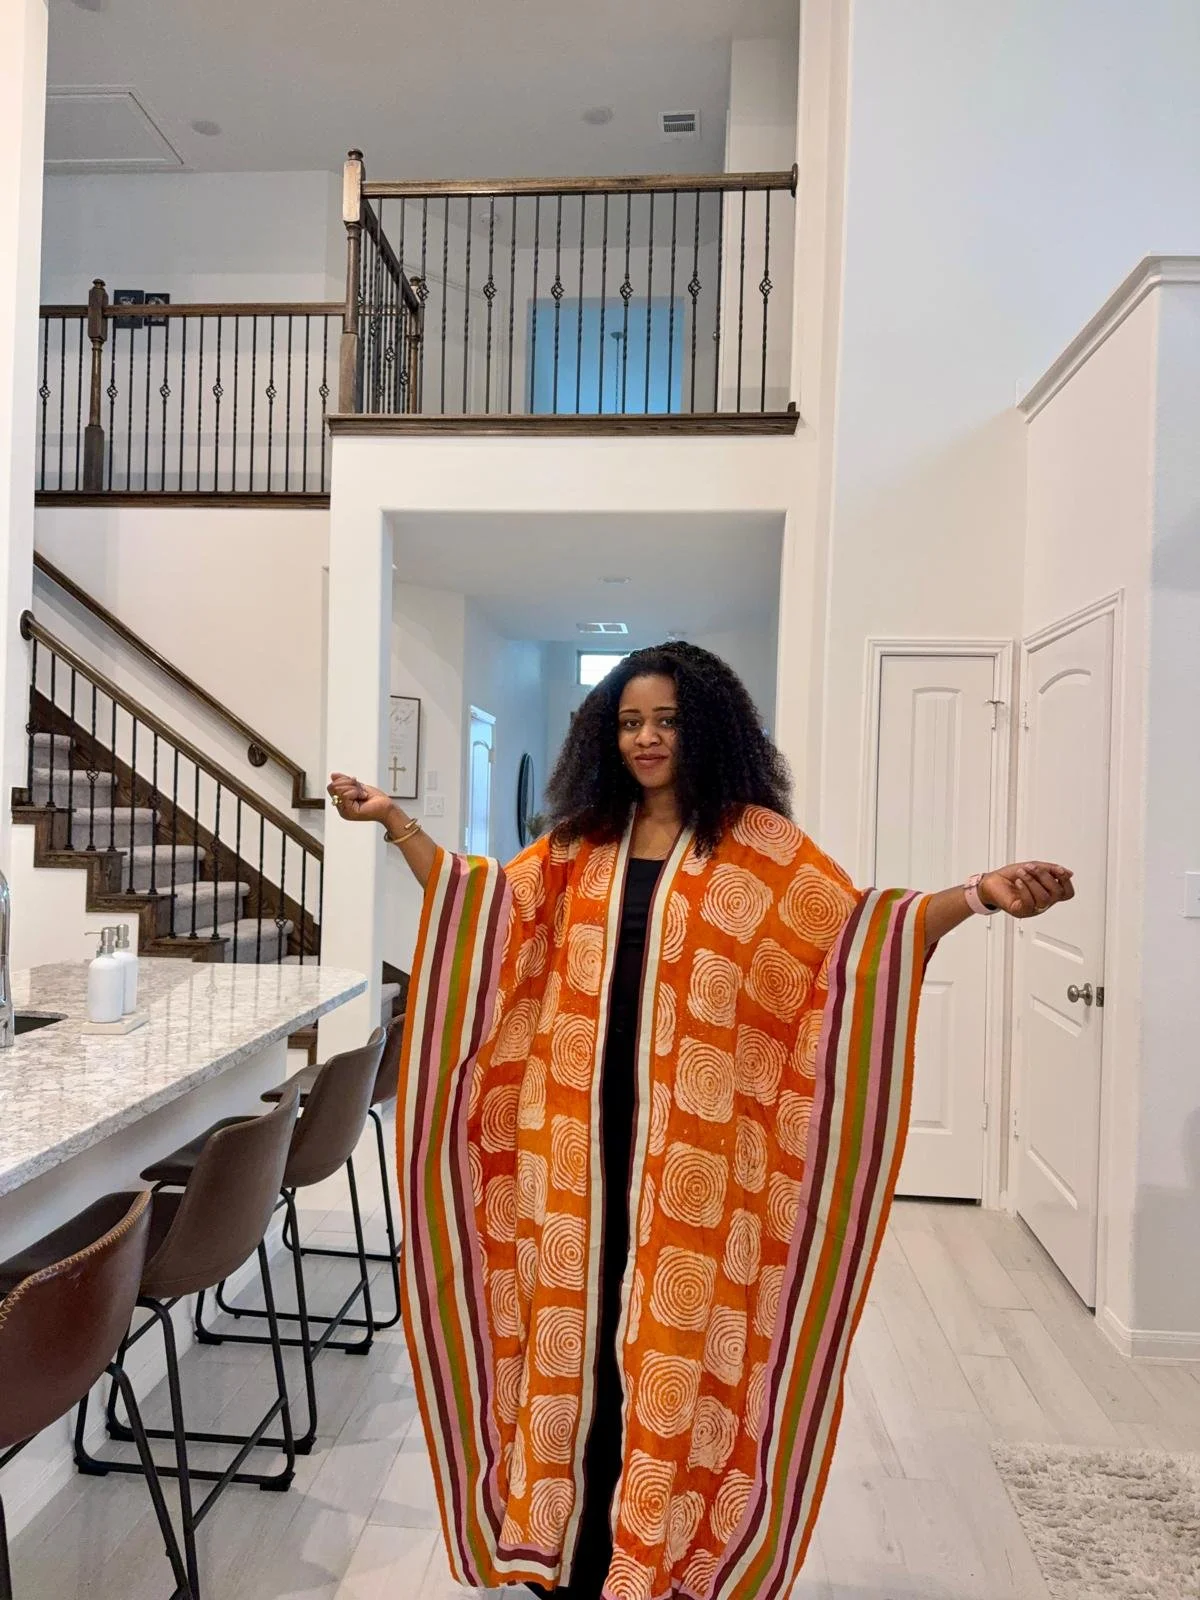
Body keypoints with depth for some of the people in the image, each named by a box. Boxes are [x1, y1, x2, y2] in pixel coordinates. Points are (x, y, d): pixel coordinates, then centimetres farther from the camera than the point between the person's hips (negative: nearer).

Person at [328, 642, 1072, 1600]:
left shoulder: (759, 843, -4)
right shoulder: (582, 839, 7)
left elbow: (856, 927, -11)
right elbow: (485, 908, 6)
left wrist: (977, 896, -27)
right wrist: (394, 821, 0)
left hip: (698, 1136, -3)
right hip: (584, 1123, 3)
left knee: (678, 1331, 7)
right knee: (577, 1313, 13)